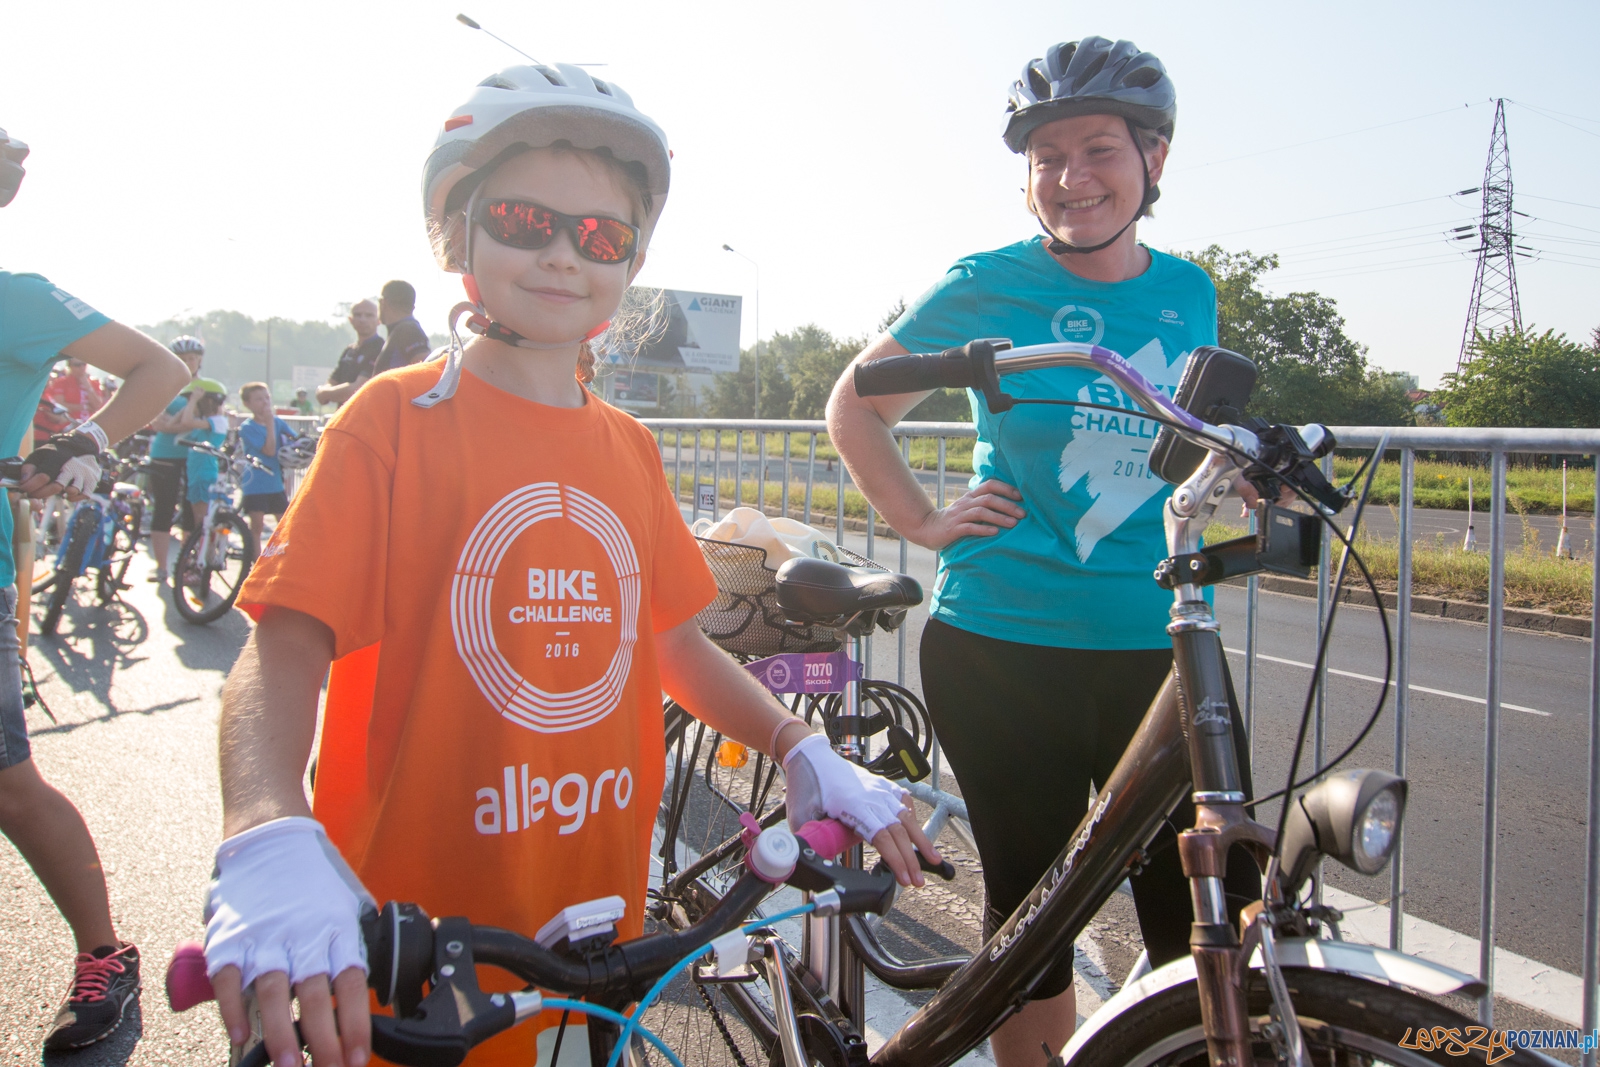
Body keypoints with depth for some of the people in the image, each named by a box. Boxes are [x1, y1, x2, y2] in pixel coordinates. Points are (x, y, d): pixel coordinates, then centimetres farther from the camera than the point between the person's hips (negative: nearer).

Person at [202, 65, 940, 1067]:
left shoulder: (631, 448, 5)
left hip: (596, 910, 5)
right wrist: (268, 840, -34)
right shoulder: (397, 419, -9)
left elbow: (679, 643, 10)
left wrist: (804, 751, -3)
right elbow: (287, 646, -17)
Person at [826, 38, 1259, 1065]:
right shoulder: (990, 285, -2)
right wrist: (926, 521, -3)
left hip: (1158, 650, 3)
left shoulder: (1190, 295, 8)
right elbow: (856, 407, 7)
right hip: (1003, 647, -3)